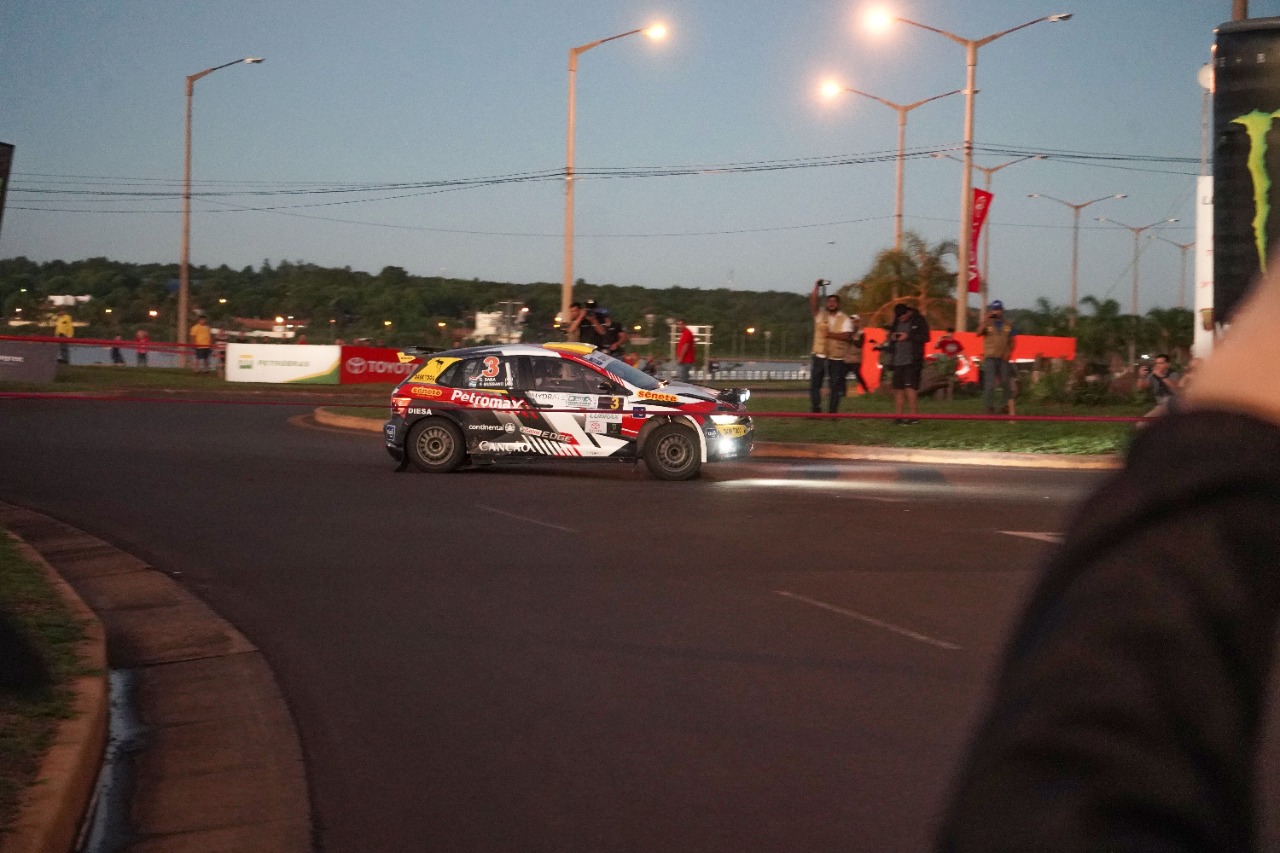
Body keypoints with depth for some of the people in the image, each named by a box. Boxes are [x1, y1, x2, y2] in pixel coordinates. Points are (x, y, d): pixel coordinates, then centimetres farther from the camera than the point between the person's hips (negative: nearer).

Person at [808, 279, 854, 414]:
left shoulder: (844, 319, 2)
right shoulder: (820, 314, 7)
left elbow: (847, 336, -11)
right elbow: (812, 303, -10)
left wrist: (831, 334, -19)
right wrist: (816, 288, -20)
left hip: (837, 358, -2)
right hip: (819, 356, 2)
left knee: (835, 387, 2)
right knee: (814, 385, -1)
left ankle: (832, 412, 8)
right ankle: (815, 411, 4)